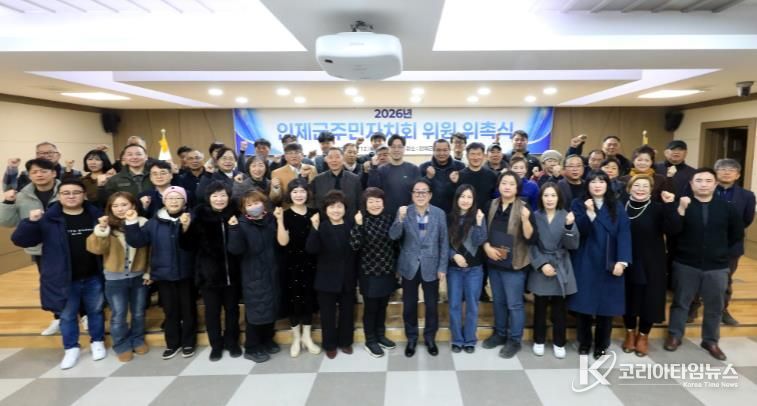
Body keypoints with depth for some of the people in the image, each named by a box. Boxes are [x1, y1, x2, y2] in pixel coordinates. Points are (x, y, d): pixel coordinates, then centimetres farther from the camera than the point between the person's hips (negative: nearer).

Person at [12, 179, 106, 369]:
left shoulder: (96, 215, -3)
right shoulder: (48, 218, -8)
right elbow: (19, 240, -12)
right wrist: (31, 222, -27)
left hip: (93, 277, 1)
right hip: (64, 280, -1)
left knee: (95, 311, 18)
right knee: (67, 316, 15)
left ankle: (97, 342, 37)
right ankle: (71, 348, 34)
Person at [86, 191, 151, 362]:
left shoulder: (143, 223, -6)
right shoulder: (107, 226, -7)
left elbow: (150, 250, 0)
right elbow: (96, 248, -21)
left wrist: (149, 272, 0)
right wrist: (101, 230, -35)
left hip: (138, 276, 1)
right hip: (115, 278, -1)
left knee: (138, 312, 16)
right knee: (118, 315, 8)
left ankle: (138, 341, 36)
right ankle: (122, 346, 28)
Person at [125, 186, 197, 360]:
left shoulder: (190, 220, -7)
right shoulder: (154, 222, 4)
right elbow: (138, 241, -3)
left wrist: (186, 228, -34)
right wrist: (132, 223, -15)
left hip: (185, 273, -2)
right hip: (163, 274, 3)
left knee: (188, 309, 9)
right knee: (170, 311, 14)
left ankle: (188, 342, 25)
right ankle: (172, 343, 29)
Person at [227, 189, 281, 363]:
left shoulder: (271, 221, 4)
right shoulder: (242, 224, -8)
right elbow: (235, 249, -21)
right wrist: (234, 229, -32)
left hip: (271, 273, 5)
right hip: (253, 275, -5)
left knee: (271, 309, 14)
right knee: (256, 311, 0)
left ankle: (267, 341, 33)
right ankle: (251, 348, 16)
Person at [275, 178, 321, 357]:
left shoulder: (314, 213, 4)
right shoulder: (286, 215, -4)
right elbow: (283, 241, -15)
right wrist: (280, 221, -23)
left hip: (310, 262, 3)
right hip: (292, 264, -2)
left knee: (309, 298, 8)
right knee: (294, 299, 4)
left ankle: (307, 337, 23)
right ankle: (296, 338, 21)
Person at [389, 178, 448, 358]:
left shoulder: (439, 213, -3)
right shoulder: (404, 211, -5)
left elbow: (444, 242, 0)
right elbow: (393, 236, -14)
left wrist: (442, 267, -3)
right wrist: (400, 219, -31)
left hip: (431, 267, 0)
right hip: (409, 267, 0)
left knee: (432, 305, 11)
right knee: (409, 305, 10)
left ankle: (430, 338, 32)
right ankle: (411, 338, 30)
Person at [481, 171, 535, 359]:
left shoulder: (523, 208, -10)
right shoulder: (492, 205, 3)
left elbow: (530, 238, -16)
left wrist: (525, 219, -31)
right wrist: (487, 247, -5)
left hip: (514, 264, -5)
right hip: (494, 262, 5)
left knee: (514, 304, 4)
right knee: (498, 301, 18)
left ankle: (514, 340, 19)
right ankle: (499, 334, 34)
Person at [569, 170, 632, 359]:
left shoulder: (617, 208, 6)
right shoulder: (579, 204, 1)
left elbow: (624, 234, -4)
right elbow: (578, 231, -10)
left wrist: (622, 261, -15)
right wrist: (589, 213, -26)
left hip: (609, 264, 1)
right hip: (585, 263, -1)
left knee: (606, 304, 5)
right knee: (584, 303, 4)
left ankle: (601, 345, 20)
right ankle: (584, 343, 20)